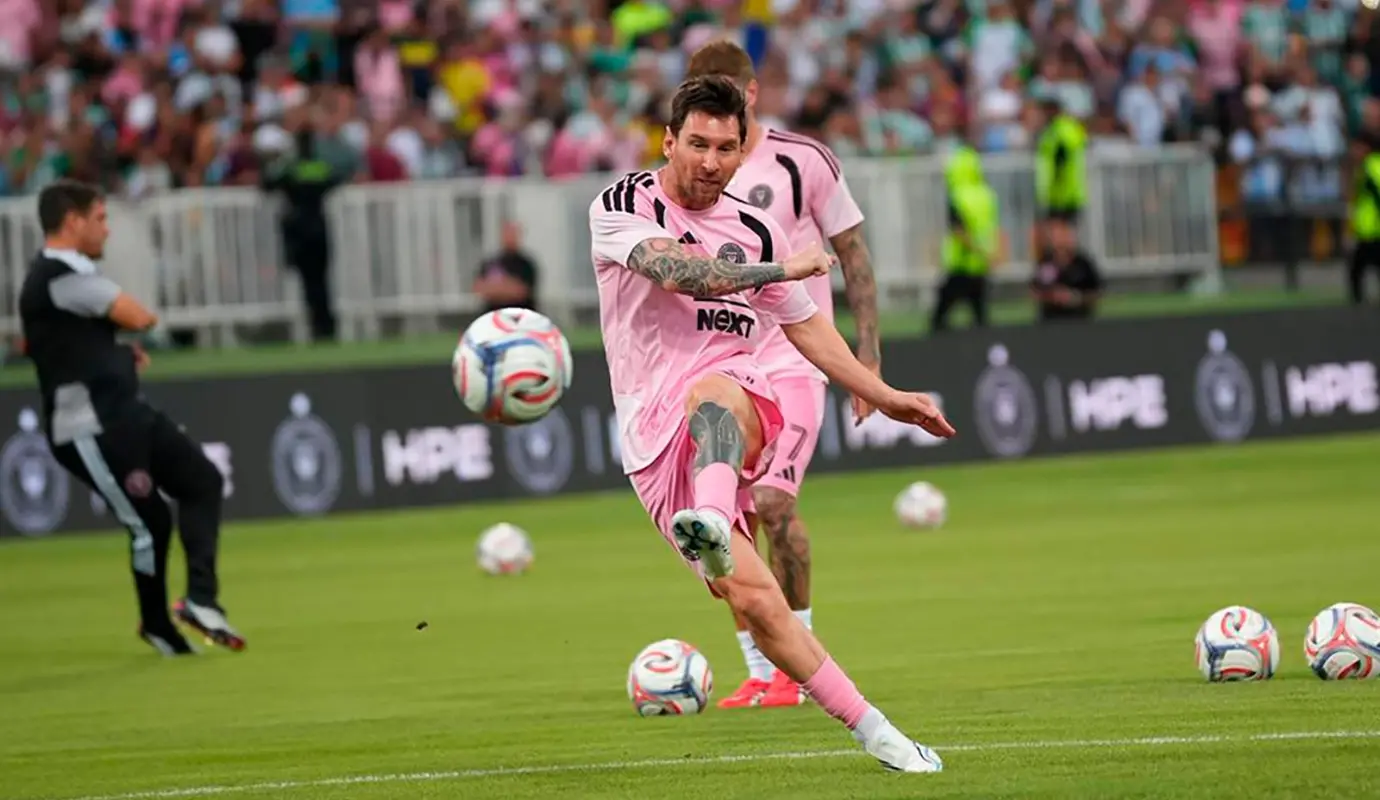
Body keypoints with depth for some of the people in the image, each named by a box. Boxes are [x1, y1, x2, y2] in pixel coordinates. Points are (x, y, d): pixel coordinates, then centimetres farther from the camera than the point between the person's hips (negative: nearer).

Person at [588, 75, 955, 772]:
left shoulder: (756, 230, 15)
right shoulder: (621, 208, 2)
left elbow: (805, 324, 29)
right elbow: (678, 270, -16)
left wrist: (884, 396, 30)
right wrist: (785, 268, -8)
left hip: (740, 399, 1)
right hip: (654, 433, -1)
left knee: (712, 392, -38)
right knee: (750, 598, -14)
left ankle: (713, 524, -69)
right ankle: (871, 730, -9)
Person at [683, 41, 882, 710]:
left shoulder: (803, 162, -3)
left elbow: (853, 254, 2)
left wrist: (868, 354, -3)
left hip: (793, 360, -4)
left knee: (771, 502, -19)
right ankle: (759, 674, 10)